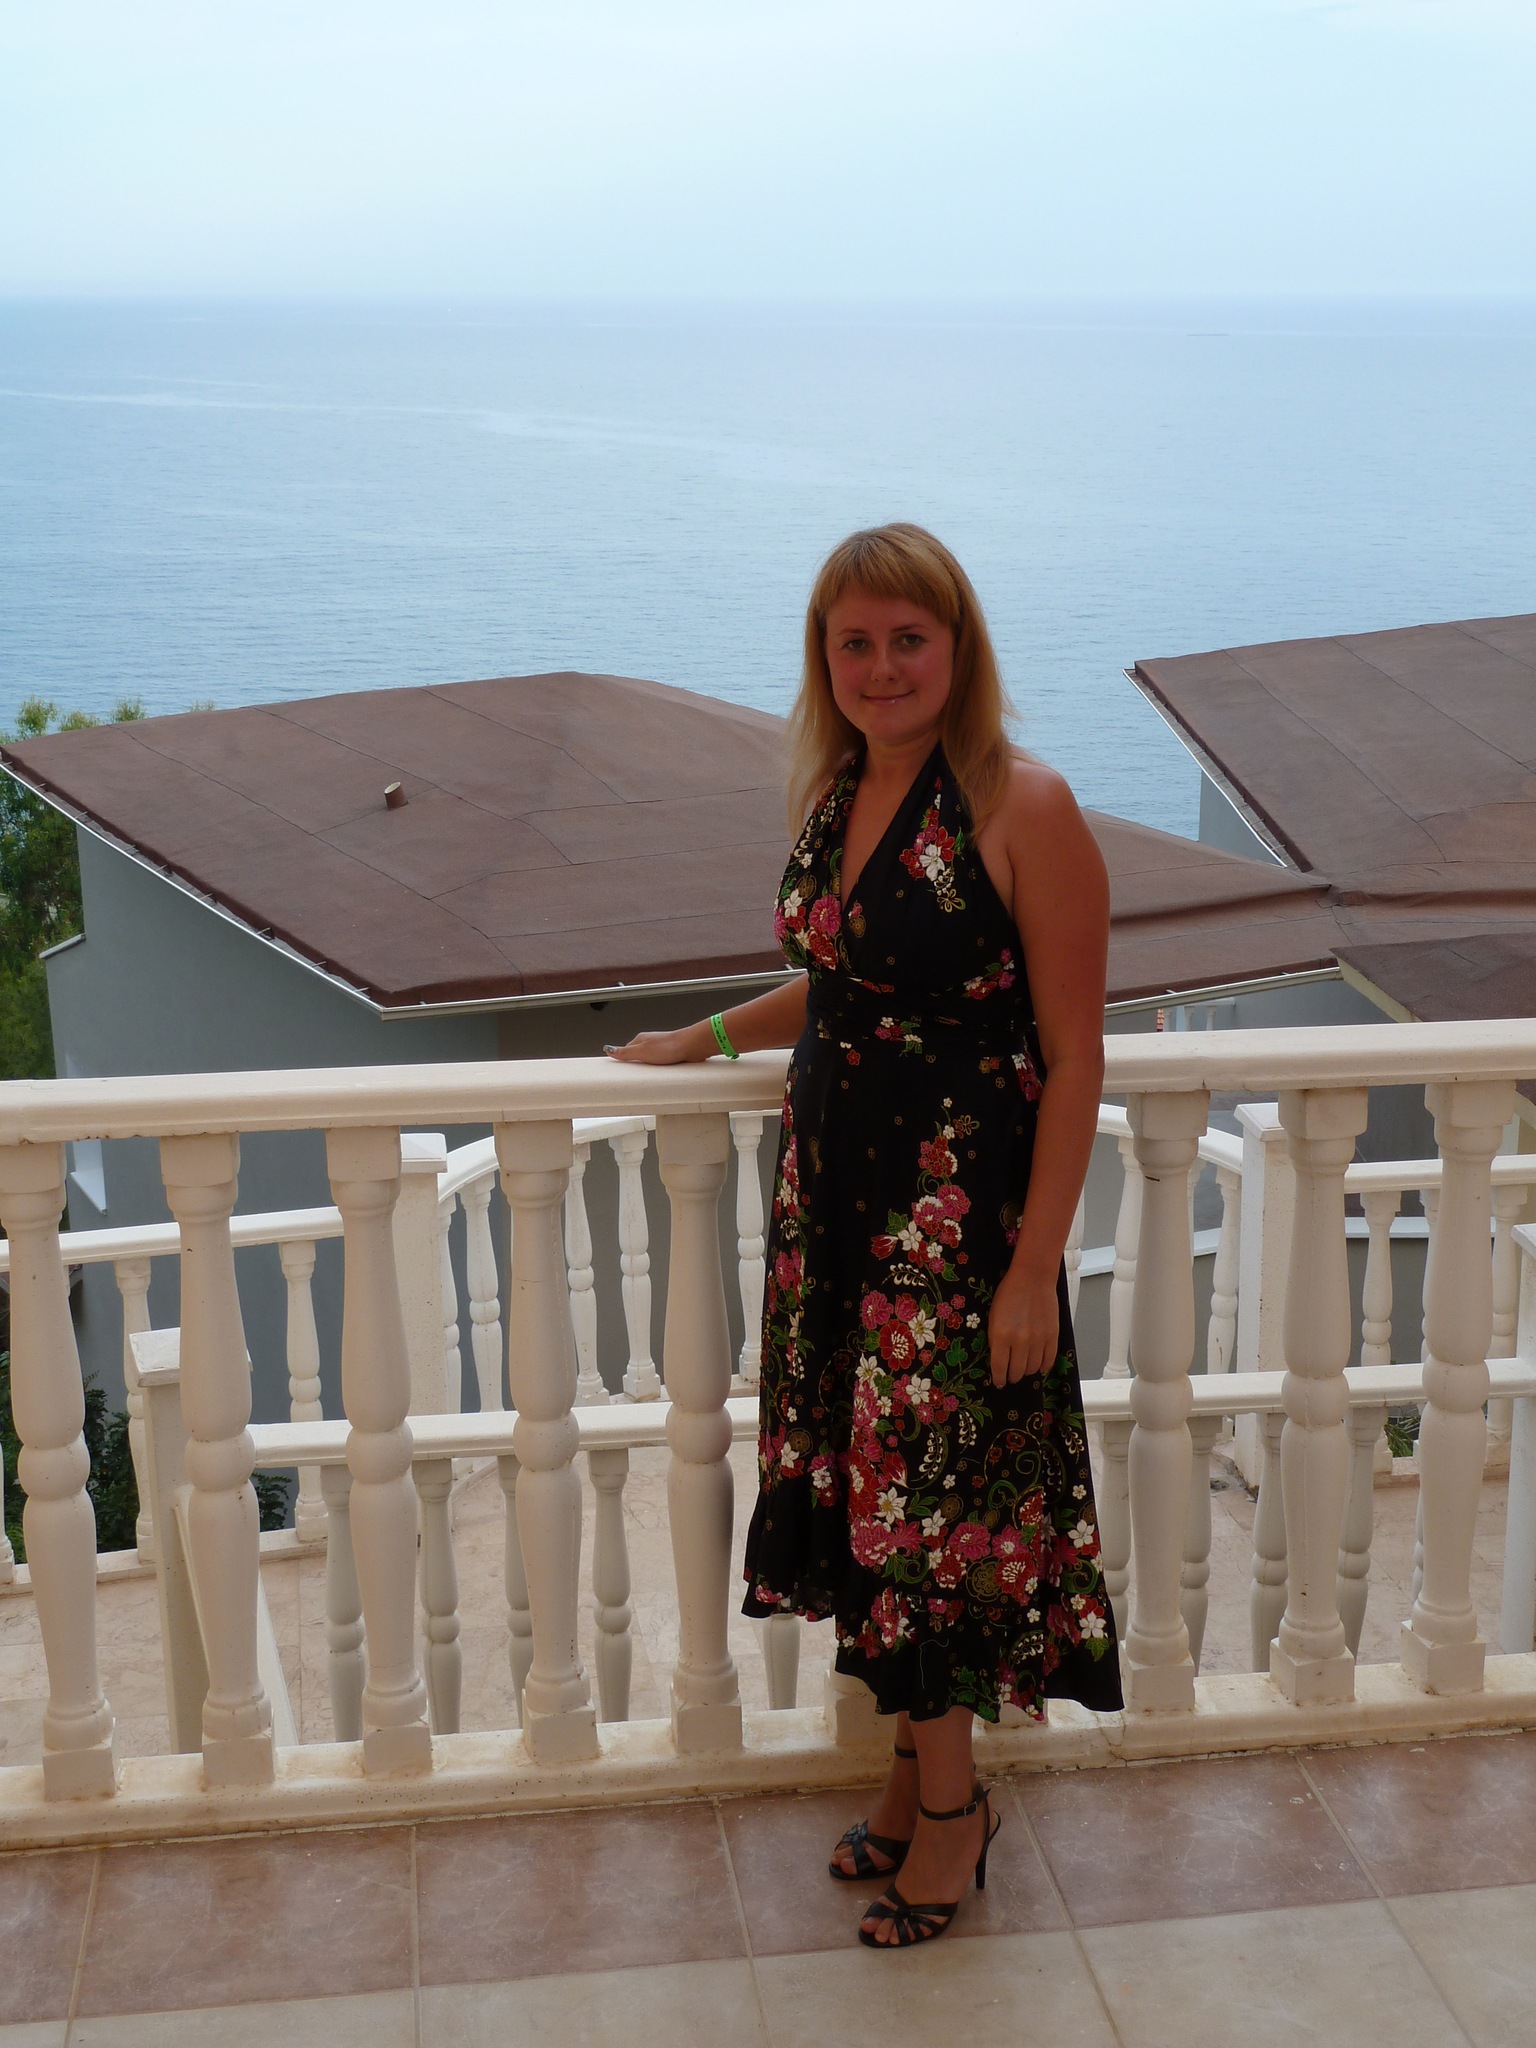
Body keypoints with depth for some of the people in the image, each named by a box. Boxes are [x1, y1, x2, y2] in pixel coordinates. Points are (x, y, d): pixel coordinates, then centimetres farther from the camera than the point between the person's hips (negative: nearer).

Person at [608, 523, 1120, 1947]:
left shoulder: (1022, 808, -15)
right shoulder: (836, 790, 6)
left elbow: (1072, 1058, -14)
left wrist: (1036, 1267, -17)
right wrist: (707, 1036, 24)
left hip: (963, 1212, -7)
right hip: (832, 1193, 7)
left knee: (938, 1501, 4)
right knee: (866, 1492, 13)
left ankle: (950, 1807, 23)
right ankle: (919, 1770, 31)